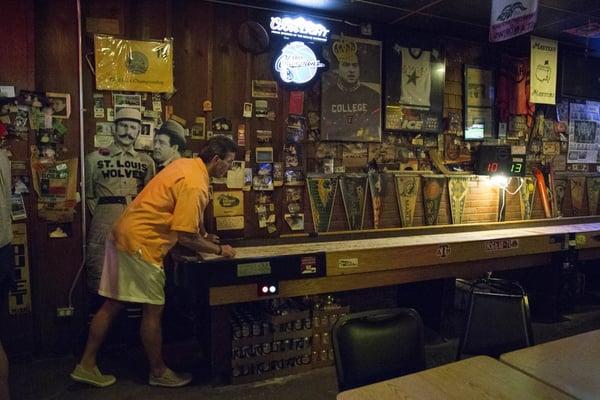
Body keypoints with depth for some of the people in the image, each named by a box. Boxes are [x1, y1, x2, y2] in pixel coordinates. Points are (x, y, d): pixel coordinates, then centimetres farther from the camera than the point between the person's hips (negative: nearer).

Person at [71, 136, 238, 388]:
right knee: (153, 309, 4)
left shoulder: (186, 165, 9)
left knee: (113, 304, 15)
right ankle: (158, 373, 20)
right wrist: (218, 250, -8)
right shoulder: (195, 185, -20)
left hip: (124, 235, 10)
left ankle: (86, 366, 26)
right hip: (141, 244, -10)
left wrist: (204, 237, 24)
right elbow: (185, 236, -21)